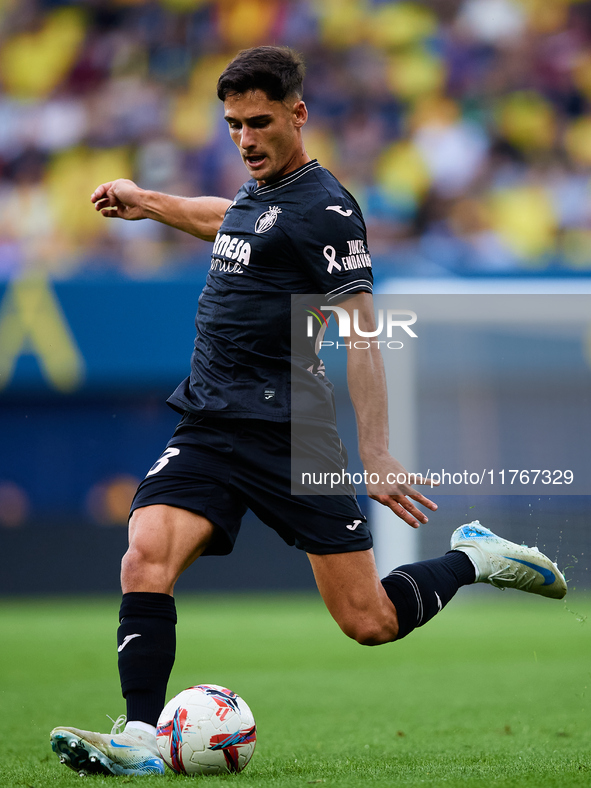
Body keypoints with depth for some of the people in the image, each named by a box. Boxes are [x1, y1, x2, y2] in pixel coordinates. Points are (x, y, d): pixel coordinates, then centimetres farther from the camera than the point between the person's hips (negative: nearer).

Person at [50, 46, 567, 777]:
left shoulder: (325, 209, -10)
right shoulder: (257, 191, 14)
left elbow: (361, 336, -15)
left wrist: (376, 453, -21)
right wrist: (149, 203, 48)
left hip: (287, 434, -7)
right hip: (207, 429, 7)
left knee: (368, 622, -4)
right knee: (145, 561, -19)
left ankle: (475, 559, 22)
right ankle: (140, 739, -21)